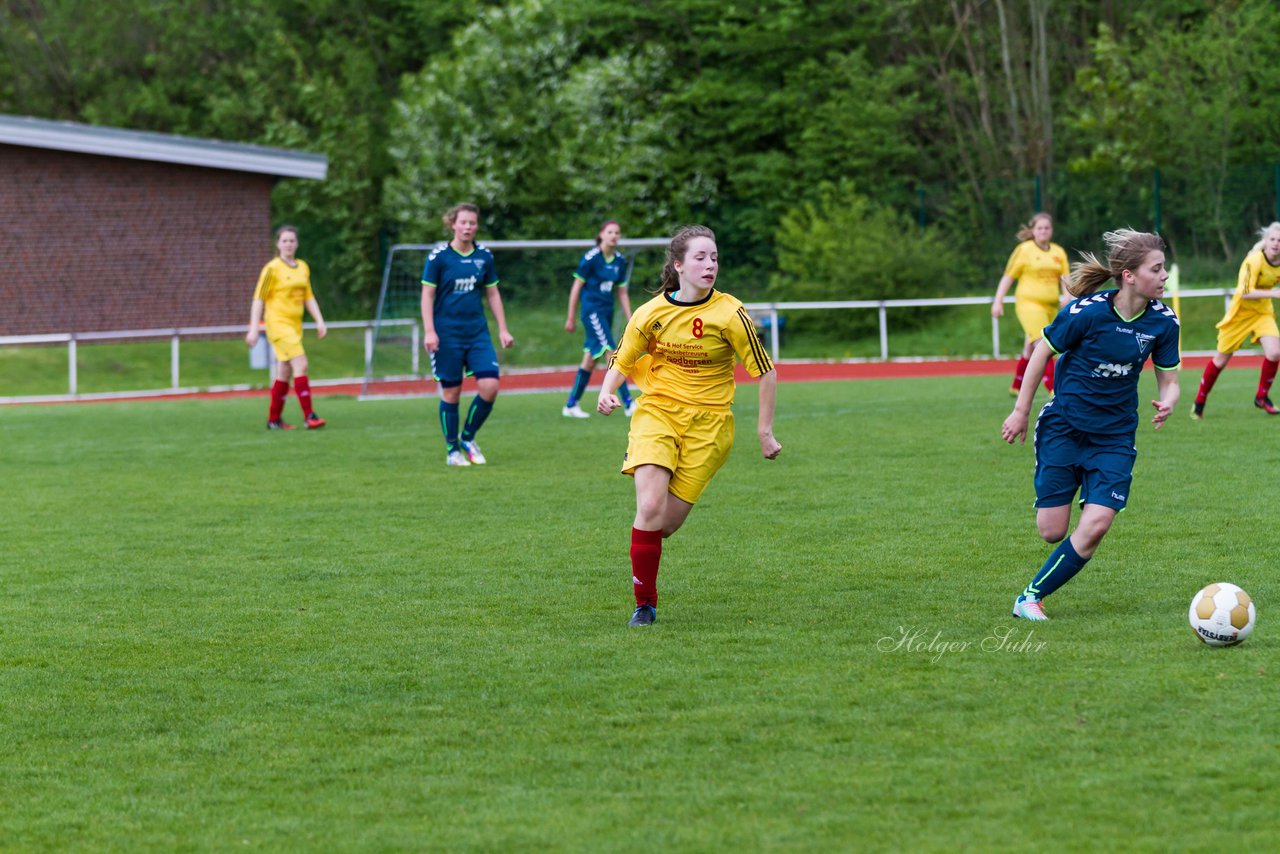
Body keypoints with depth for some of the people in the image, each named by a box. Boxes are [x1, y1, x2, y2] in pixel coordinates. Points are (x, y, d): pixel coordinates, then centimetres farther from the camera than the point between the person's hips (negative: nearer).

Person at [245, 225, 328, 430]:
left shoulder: (303, 267, 12)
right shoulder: (272, 268, -8)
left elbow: (308, 297, 18)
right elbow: (258, 299, -7)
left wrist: (319, 321, 8)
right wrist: (254, 328, -11)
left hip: (295, 325, 7)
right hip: (278, 323, -7)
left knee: (285, 373, 10)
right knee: (301, 365, -18)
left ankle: (274, 420, 18)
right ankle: (309, 416, -20)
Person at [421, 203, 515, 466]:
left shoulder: (484, 256, 5)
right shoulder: (439, 256, -5)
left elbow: (493, 294, 14)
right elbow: (427, 295, -5)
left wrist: (503, 329, 10)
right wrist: (429, 331, -13)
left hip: (478, 333, 3)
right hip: (447, 334, -3)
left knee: (490, 386, -9)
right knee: (450, 393, 0)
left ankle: (468, 438, 12)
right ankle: (452, 450, 14)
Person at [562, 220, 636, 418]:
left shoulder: (620, 261, 8)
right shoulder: (591, 258, -11)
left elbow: (622, 292, 15)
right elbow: (576, 288, -6)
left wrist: (630, 320, 11)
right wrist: (570, 318, -4)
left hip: (607, 312, 7)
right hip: (592, 310, -7)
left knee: (591, 359, 10)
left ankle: (571, 405, 18)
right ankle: (628, 403, -17)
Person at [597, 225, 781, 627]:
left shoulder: (729, 314, -10)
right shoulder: (650, 314, -5)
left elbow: (766, 373, -3)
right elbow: (620, 363, 9)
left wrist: (765, 432, -3)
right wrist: (607, 392, -12)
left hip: (708, 422, -1)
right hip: (657, 412, 1)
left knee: (666, 524, -7)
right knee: (650, 508, -20)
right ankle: (644, 604, -4)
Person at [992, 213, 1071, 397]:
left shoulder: (1058, 252, 11)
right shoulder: (1024, 250, -1)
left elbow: (1064, 278, 11)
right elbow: (1008, 277, 0)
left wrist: (1066, 295, -9)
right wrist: (998, 301, -4)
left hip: (1051, 305, 5)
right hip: (1029, 304, -5)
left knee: (1031, 350, 13)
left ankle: (1016, 387, 29)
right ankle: (1053, 389, -24)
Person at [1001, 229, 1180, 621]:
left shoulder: (1163, 321, -7)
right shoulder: (1087, 311, -19)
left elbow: (1168, 380, 3)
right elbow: (1042, 352, -4)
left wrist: (1167, 402, -21)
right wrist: (1020, 411, 0)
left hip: (1114, 437, 3)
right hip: (1063, 427, -3)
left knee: (1095, 527, -14)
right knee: (1052, 531, -4)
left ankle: (1032, 596, 5)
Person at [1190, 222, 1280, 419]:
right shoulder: (1254, 261, -25)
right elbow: (1245, 292, -32)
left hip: (1263, 312, 4)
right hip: (1241, 312, -4)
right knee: (1221, 359, 5)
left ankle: (1262, 396, 4)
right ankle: (1199, 402, 24)